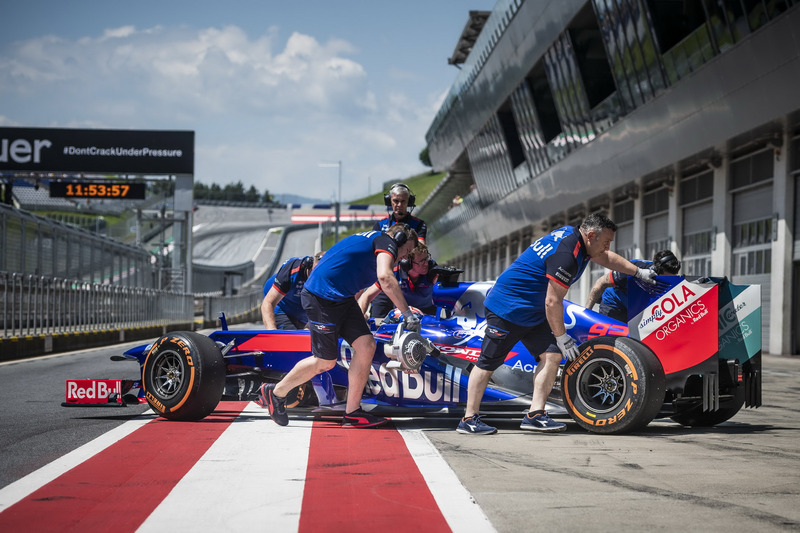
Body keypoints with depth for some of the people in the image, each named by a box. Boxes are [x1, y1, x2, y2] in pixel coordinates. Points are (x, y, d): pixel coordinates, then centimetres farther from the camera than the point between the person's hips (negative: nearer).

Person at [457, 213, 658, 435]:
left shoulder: (572, 234, 5)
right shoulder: (566, 254, -25)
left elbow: (606, 258, 25)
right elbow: (552, 302, -23)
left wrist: (639, 272, 32)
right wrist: (561, 336, -13)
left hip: (534, 313, 10)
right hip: (507, 307, -10)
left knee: (552, 356, -2)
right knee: (488, 363, -4)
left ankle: (535, 415, -3)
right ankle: (469, 419, 2)